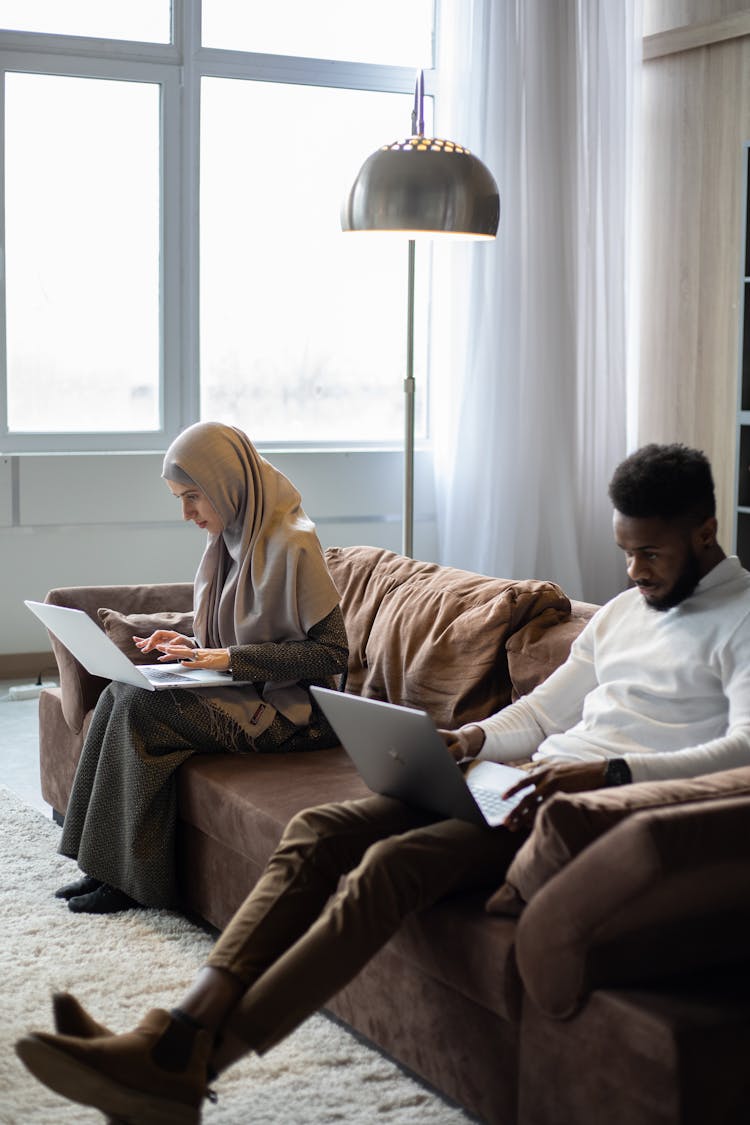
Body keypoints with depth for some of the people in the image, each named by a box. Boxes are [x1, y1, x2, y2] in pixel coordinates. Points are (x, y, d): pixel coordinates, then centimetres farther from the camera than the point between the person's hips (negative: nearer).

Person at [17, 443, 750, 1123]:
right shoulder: (623, 612, 25)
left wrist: (612, 772, -28)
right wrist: (474, 738, 8)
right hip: (534, 784, 9)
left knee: (396, 861, -30)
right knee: (319, 829, -12)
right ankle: (179, 1030, -24)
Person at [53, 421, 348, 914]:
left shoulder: (291, 546, -18)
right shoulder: (233, 537, 10)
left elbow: (333, 653, -18)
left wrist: (232, 659, -21)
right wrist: (192, 646, 0)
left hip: (287, 710, -9)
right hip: (244, 691, 9)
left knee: (141, 707, -22)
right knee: (120, 692, -12)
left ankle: (138, 880, -12)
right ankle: (107, 867, -8)